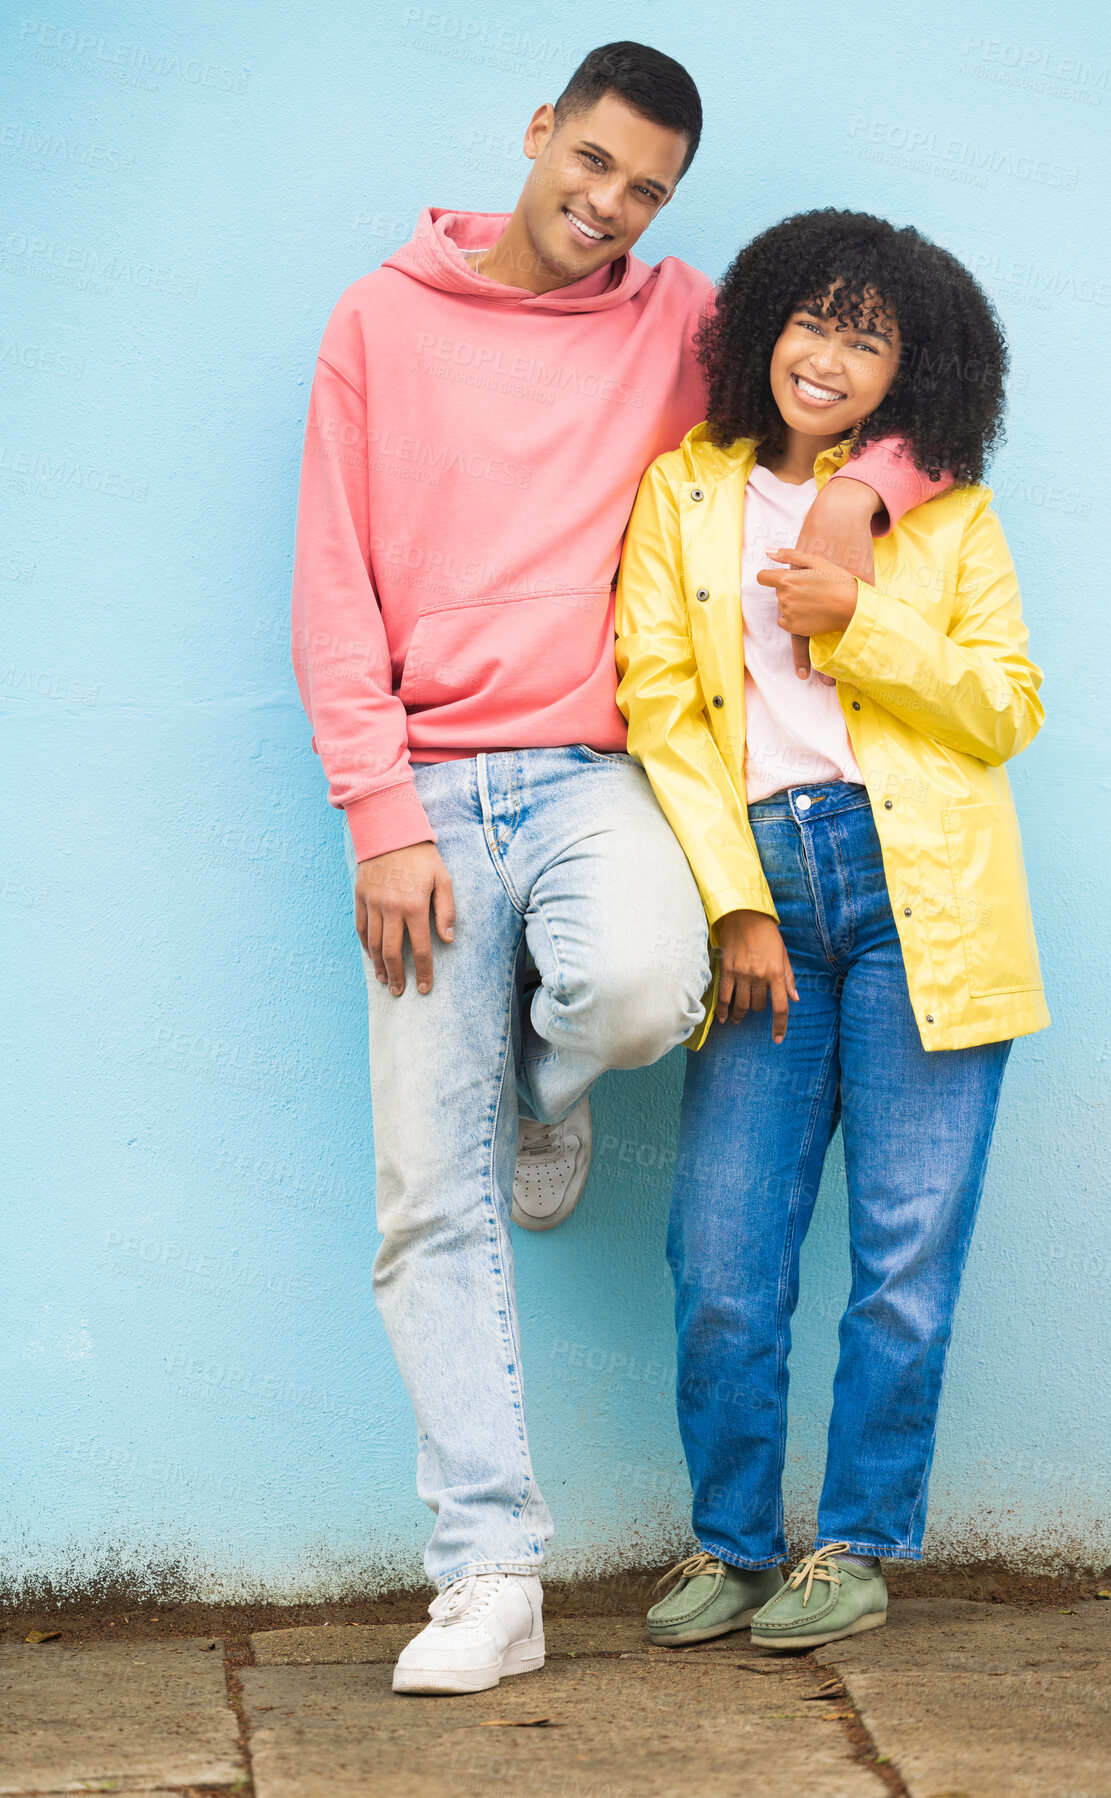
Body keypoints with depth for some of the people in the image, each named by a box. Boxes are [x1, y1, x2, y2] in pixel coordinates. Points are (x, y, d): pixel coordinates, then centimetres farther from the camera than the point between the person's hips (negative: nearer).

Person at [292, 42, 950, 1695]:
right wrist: (382, 818, -6)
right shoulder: (384, 322, 7)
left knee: (642, 982, -33)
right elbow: (336, 596, 3)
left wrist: (864, 485, -8)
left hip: (593, 777, 0)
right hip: (434, 793, 0)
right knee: (434, 1205, -5)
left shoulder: (680, 326, 10)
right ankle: (491, 1575, 0)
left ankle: (542, 1094, 5)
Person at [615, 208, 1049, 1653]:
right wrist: (735, 905, -6)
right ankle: (731, 1544, 16)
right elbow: (659, 706, 3)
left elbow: (1010, 711, 6)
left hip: (920, 897, 0)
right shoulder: (683, 492, 10)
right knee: (722, 1259, -2)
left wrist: (858, 623, -8)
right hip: (760, 895, 0)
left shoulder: (948, 512, 11)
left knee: (907, 1248, 0)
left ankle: (859, 1545, 14)